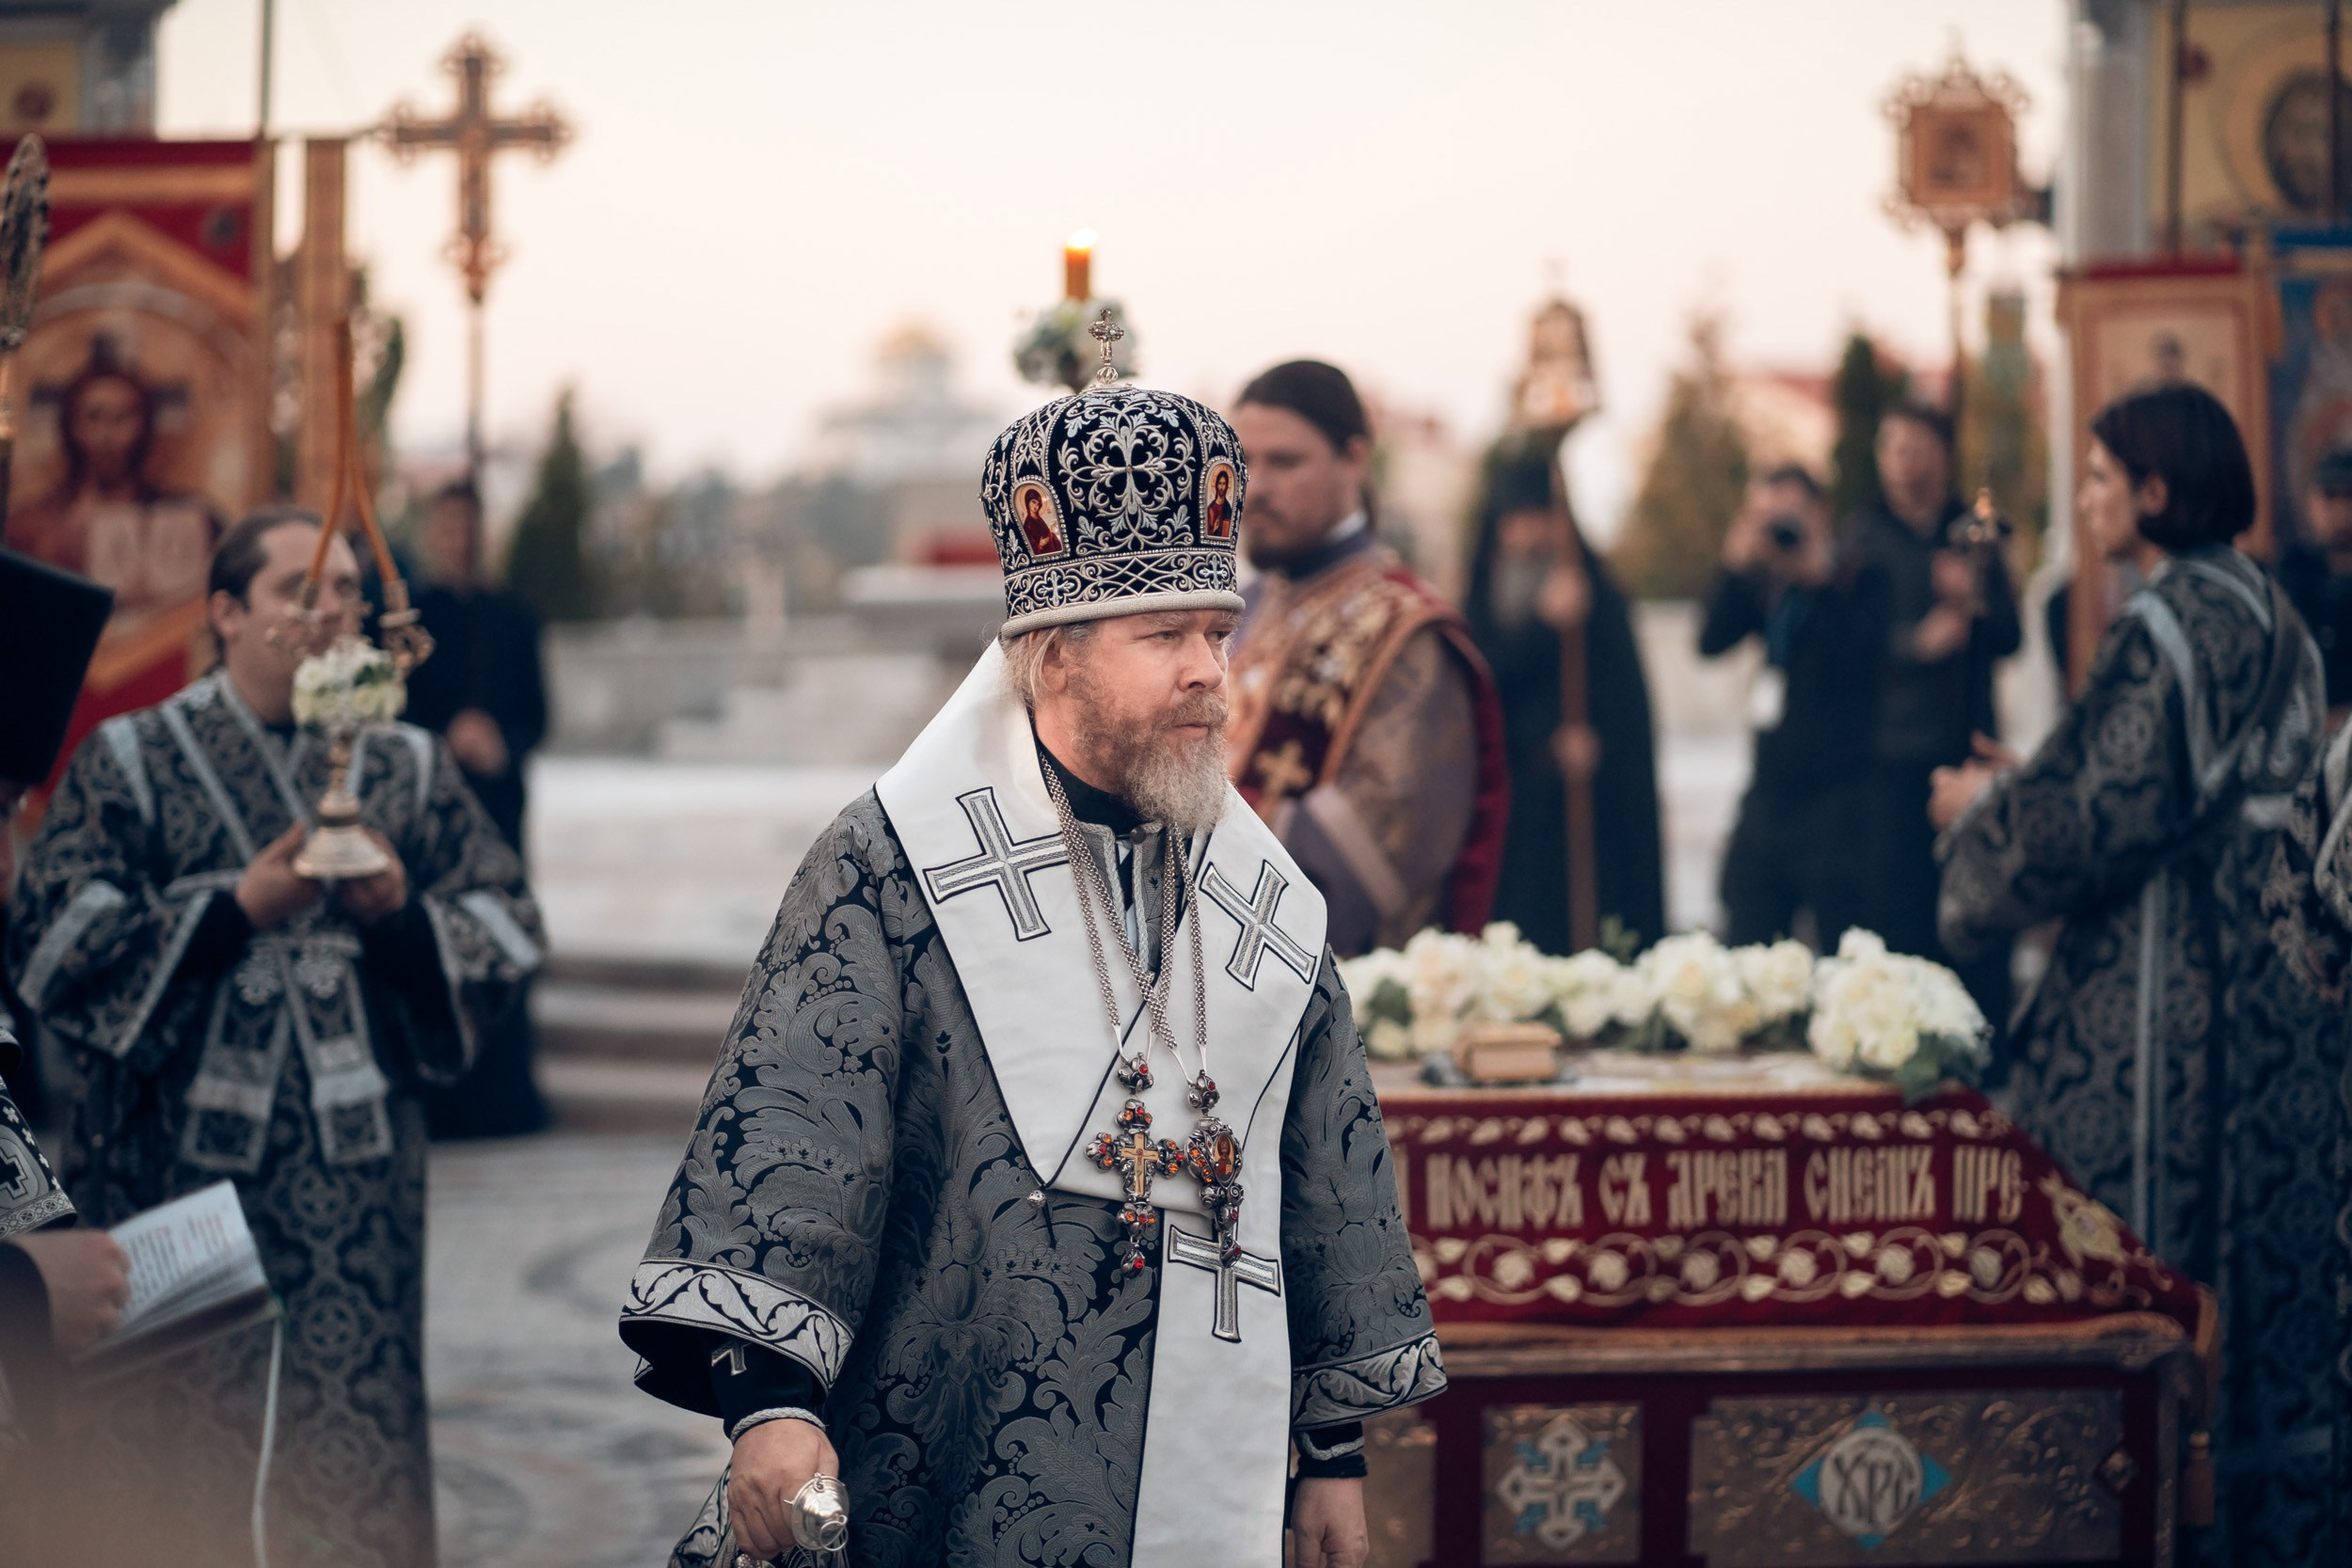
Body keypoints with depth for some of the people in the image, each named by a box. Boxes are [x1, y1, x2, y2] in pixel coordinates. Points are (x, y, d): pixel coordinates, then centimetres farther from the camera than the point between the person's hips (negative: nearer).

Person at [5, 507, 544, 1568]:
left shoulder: (407, 768, 10)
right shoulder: (132, 760, 2)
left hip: (356, 1181, 2)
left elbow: (509, 932, 9)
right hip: (176, 1163, -2)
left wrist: (400, 911, -10)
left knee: (355, 1437, 1)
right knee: (180, 1454, 2)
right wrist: (239, 906, -15)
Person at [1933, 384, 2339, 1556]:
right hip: (2274, 1001, 9)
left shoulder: (2166, 628, -17)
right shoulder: (2265, 614, 12)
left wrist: (1984, 806, -3)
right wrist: (2032, 785, 17)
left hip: (2170, 1005, -9)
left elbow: (2101, 821, -21)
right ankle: (2272, 1519, 20)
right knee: (2266, 1263, 13)